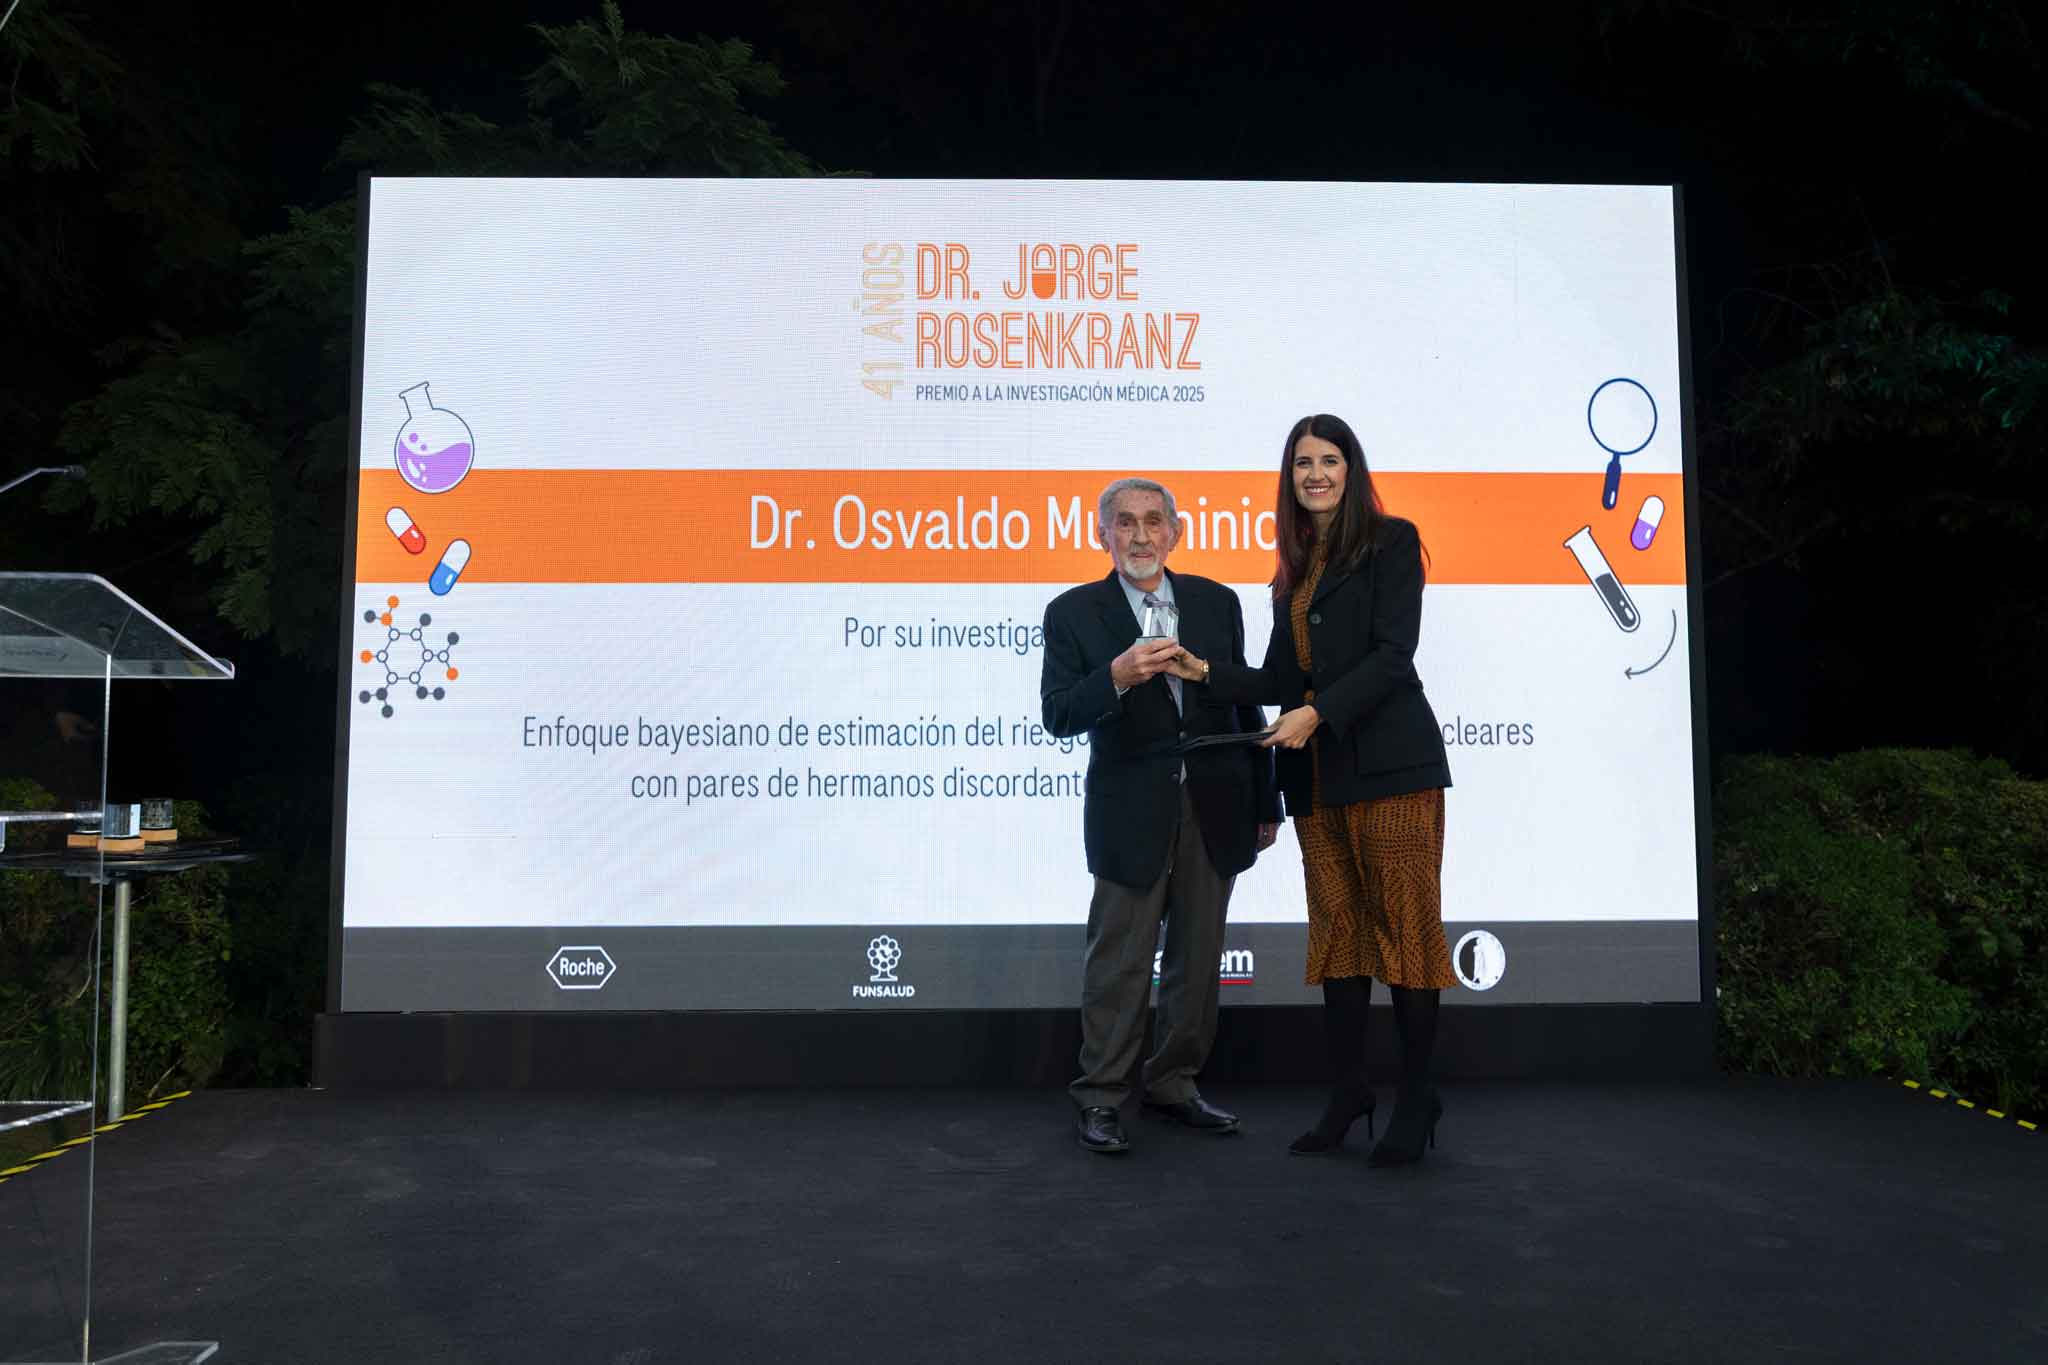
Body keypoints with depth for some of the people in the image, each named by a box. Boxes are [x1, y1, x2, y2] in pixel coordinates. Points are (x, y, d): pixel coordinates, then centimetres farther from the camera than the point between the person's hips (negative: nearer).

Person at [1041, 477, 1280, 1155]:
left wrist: (1265, 801, 12)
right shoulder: (1074, 613, -2)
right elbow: (1058, 715, -11)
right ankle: (1101, 1097, 15)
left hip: (1215, 810, 4)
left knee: (1198, 958, 13)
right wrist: (1117, 677, -29)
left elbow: (1245, 703, 12)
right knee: (1119, 964, 2)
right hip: (1131, 814, -4)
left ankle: (1173, 1084, 29)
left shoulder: (1216, 602, 7)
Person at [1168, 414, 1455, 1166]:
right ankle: (1348, 1089, 15)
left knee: (1404, 924, -3)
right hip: (1318, 773, 6)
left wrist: (1318, 712, -17)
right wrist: (1208, 673, 2)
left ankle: (1416, 1096, 6)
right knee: (1336, 927, 8)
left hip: (1389, 763, -6)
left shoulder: (1390, 542, 2)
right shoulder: (1295, 569, 20)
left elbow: (1392, 653, -9)